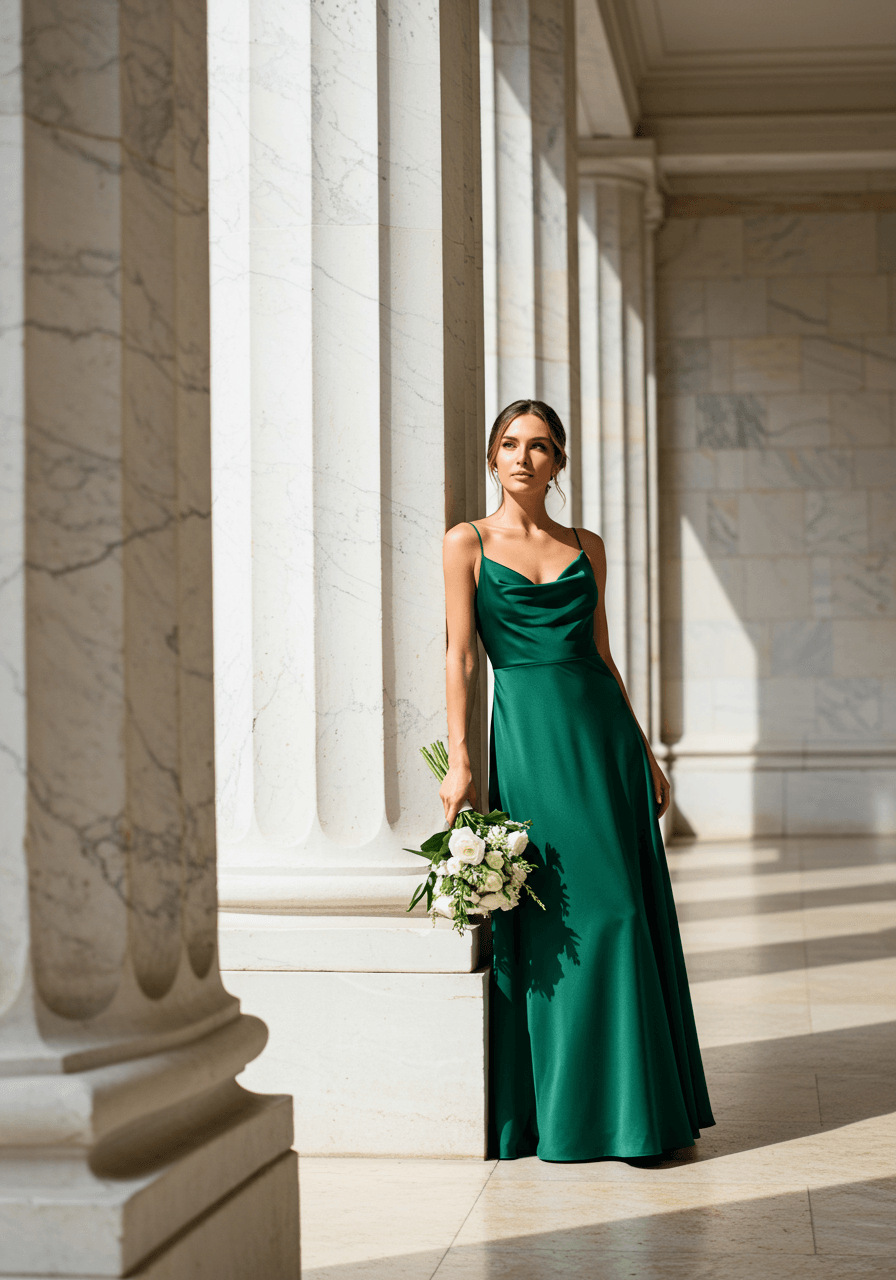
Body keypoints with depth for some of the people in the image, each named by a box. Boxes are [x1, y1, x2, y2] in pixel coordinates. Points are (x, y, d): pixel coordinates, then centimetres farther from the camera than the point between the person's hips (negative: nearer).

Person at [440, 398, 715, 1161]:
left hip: (600, 730, 3)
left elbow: (602, 655, 14)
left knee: (621, 911, 2)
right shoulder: (468, 543, 3)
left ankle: (628, 1099, 13)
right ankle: (558, 1108, 9)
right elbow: (463, 656, -2)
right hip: (525, 733, -3)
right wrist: (461, 762, -10)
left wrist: (644, 751, 11)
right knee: (550, 924, -3)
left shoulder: (587, 548, 12)